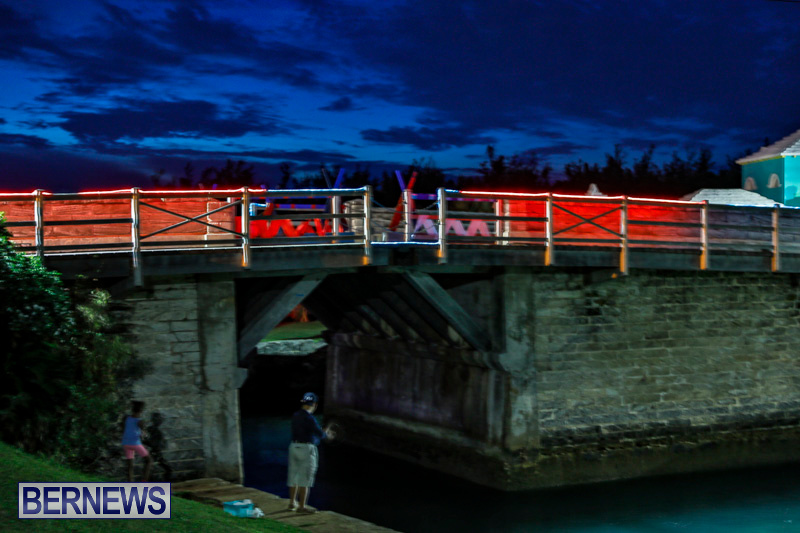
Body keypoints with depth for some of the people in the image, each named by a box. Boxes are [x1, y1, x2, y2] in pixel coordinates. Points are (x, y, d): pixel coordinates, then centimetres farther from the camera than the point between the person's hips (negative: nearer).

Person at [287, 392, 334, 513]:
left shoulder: (295, 416, 9)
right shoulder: (308, 418, -16)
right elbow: (320, 434, -15)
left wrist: (323, 432, 22)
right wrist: (326, 435, 8)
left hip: (294, 447, 8)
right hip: (307, 449, -8)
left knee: (294, 476, 16)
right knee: (305, 478, -2)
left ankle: (292, 503, 25)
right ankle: (302, 506, 0)